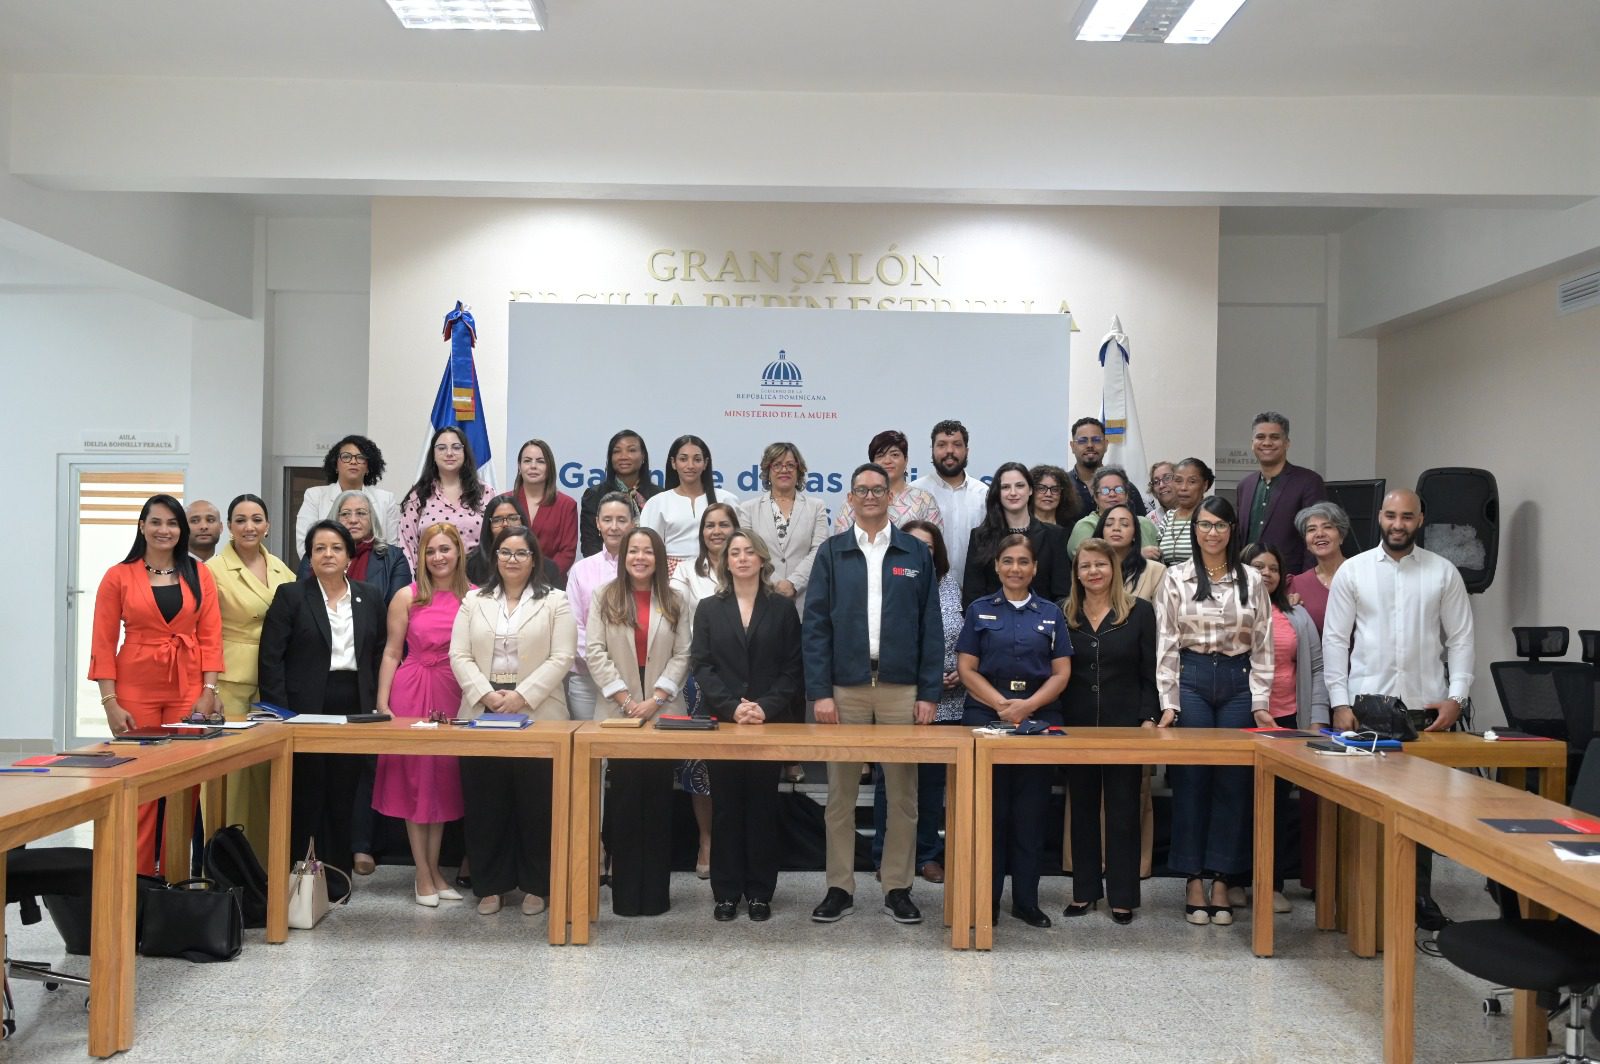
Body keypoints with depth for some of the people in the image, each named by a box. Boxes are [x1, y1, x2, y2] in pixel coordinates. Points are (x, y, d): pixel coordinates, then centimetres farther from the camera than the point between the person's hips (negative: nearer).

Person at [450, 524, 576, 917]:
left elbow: (561, 658, -5)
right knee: (485, 803, 5)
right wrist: (486, 694, -11)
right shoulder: (474, 601, 12)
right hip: (482, 714, 3)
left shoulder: (554, 601, 3)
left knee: (536, 803, 1)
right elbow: (460, 656, 5)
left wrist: (522, 696, -14)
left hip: (537, 715, -2)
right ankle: (490, 885, 16)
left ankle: (535, 886, 13)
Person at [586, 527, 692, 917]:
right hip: (618, 712, -1)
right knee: (623, 801, 0)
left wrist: (655, 698, -10)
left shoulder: (674, 603, 8)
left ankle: (656, 892, 10)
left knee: (658, 802, 3)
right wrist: (625, 699, -10)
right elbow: (595, 652, -2)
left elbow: (682, 655, 2)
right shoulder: (604, 598, 6)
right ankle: (625, 892, 7)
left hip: (663, 712, 1)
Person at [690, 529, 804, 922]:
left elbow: (793, 668, 1)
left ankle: (760, 892, 12)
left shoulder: (782, 609, 6)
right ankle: (727, 892, 11)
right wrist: (731, 707, -12)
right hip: (722, 721, 1)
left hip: (770, 722, 0)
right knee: (726, 808, 3)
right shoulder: (709, 608, 8)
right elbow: (701, 665, 0)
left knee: (763, 807, 4)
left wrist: (767, 707, -12)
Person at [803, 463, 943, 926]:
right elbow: (814, 625, 1)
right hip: (845, 688, 0)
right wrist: (819, 692, -7)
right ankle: (840, 888, 15)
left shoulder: (916, 553, 7)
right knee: (840, 793, 5)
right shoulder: (832, 552, 5)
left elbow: (931, 627, 5)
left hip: (901, 687, 0)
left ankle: (897, 887, 17)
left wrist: (929, 692, -2)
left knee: (903, 793, 5)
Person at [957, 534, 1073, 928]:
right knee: (989, 810, 1)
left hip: (1039, 718, 1)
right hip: (986, 717, -1)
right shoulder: (979, 611, 6)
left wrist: (1028, 705, -11)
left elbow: (1061, 673, 5)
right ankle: (986, 899, 9)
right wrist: (1002, 704, -14)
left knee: (1031, 813, 4)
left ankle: (1026, 900, 13)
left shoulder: (1050, 613, 10)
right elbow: (966, 669, 0)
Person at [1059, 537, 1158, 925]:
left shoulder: (1140, 611, 1)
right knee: (1082, 809, 9)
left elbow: (1150, 673, -1)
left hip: (1125, 725, -2)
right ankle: (1084, 890, 18)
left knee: (1123, 811, 4)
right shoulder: (1064, 615, 6)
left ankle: (1122, 896, 12)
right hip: (1077, 725, 2)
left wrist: (1149, 718, -10)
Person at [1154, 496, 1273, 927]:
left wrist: (1260, 703, 1)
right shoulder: (1175, 578, 2)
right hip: (1191, 679, -2)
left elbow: (1262, 646, 7)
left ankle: (1221, 879, 13)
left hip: (1238, 682, 2)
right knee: (1190, 779, 1)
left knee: (1233, 781, 4)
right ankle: (1193, 880, 10)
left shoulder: (1251, 580, 7)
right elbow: (1166, 644, 0)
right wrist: (1168, 702, -6)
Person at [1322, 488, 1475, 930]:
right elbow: (1335, 640, 2)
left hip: (1426, 708, 1)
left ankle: (1419, 894, 17)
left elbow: (1460, 639, 6)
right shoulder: (1352, 571, 3)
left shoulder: (1443, 573, 6)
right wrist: (1339, 702, -4)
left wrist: (1456, 697, -4)